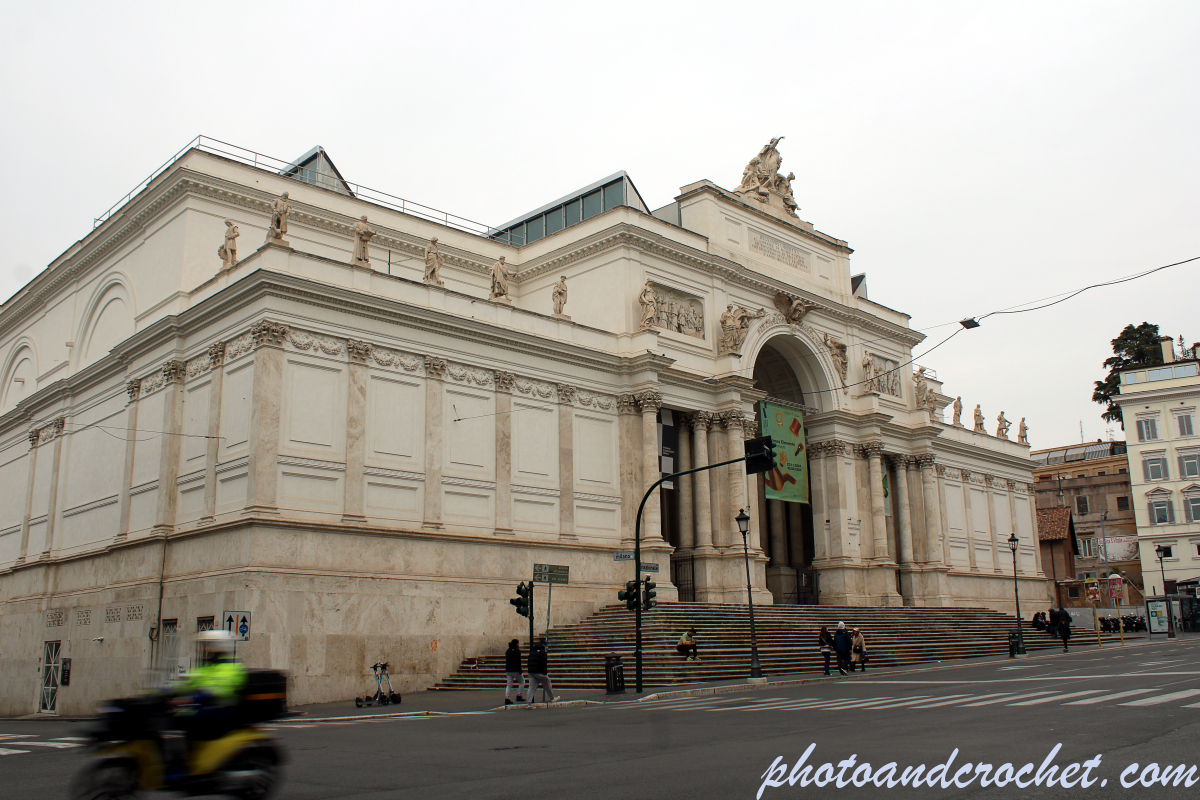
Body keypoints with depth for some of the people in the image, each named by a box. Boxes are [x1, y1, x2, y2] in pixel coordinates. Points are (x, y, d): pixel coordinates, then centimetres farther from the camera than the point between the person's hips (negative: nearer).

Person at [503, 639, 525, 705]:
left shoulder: (507, 651, 13)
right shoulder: (517, 650, -8)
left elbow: (506, 661, 16)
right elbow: (518, 662, -14)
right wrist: (520, 671, -14)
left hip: (508, 670, 6)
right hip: (515, 670, -6)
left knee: (509, 685, 7)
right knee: (522, 682, 12)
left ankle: (507, 699, -2)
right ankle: (519, 696, 6)